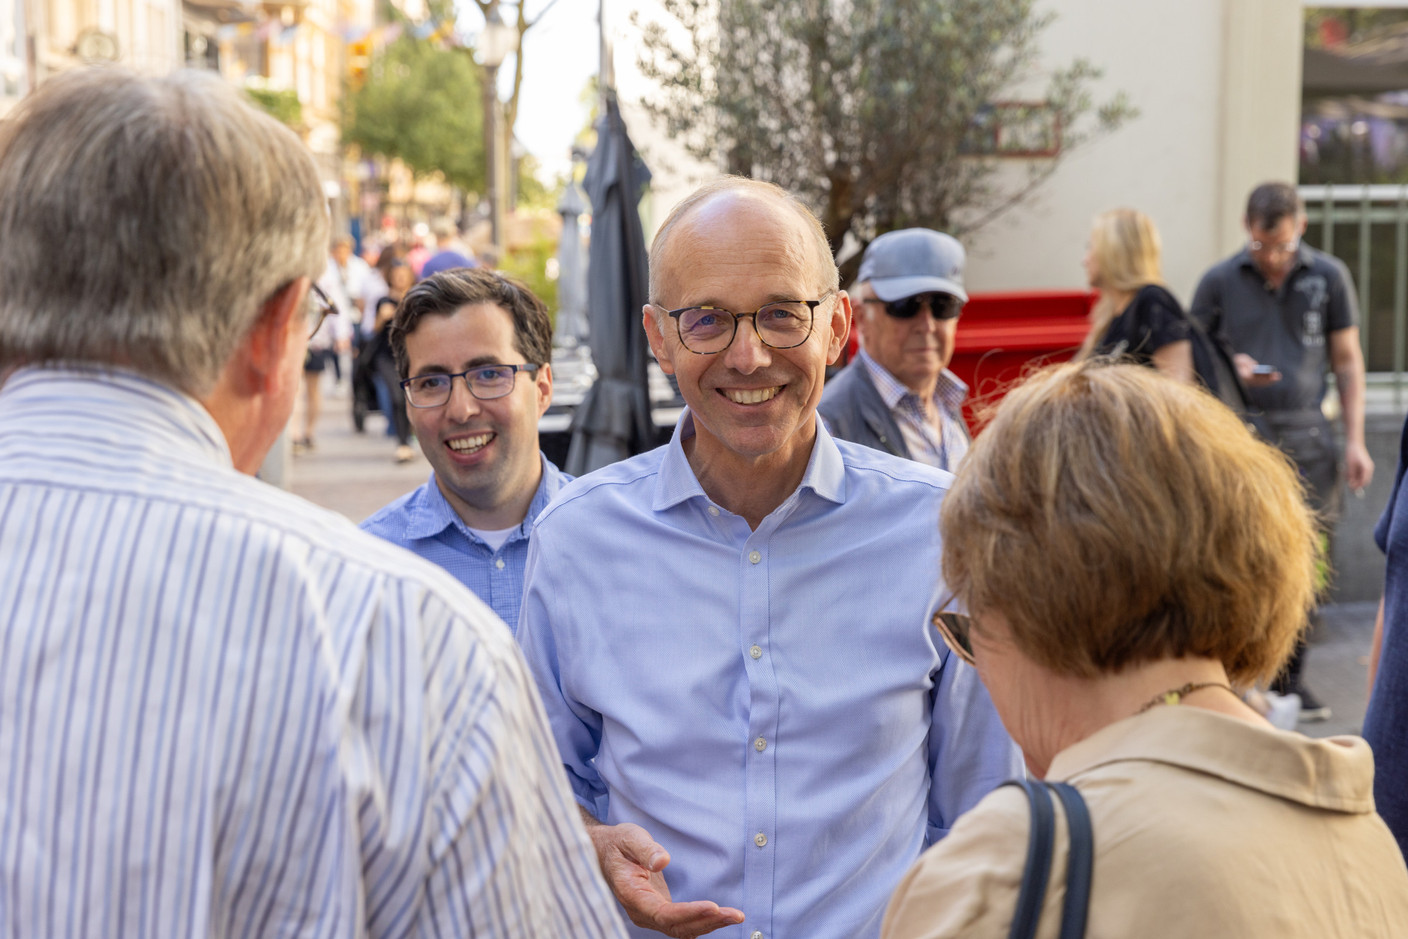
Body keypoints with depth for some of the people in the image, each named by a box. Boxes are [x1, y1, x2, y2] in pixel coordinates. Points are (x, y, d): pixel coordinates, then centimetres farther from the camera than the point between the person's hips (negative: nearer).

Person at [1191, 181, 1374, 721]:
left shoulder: (1329, 276, 7)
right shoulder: (1219, 281, 4)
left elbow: (1347, 361, 10)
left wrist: (1355, 440, 3)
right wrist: (1231, 369, -11)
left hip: (1307, 438, 1)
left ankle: (1289, 677, 14)